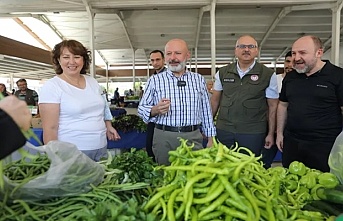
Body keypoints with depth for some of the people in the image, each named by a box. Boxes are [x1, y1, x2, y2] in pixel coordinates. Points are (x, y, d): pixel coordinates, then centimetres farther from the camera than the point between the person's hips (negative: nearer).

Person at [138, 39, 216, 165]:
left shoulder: (199, 79, 8)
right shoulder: (154, 80, 3)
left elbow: (206, 111, 10)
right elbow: (141, 109, 1)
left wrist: (210, 139, 7)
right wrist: (155, 110, -19)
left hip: (193, 138, 2)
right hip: (164, 138, -1)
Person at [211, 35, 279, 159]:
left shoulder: (268, 75, -1)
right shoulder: (222, 73, 5)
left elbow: (272, 106, 1)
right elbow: (215, 101, 10)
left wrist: (271, 133, 0)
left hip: (253, 133, -2)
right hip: (223, 131, 2)